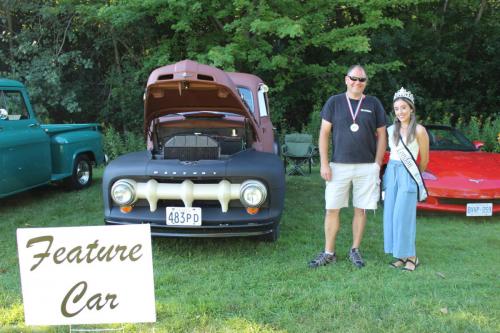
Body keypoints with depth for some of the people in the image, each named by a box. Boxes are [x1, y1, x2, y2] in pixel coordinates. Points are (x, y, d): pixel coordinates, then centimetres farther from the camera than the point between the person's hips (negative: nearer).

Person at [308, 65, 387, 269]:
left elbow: (381, 135, 8)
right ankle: (329, 253, 12)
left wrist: (377, 164, 0)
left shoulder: (374, 104, 6)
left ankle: (355, 250, 22)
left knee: (360, 210, 7)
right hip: (338, 166, 0)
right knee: (332, 210, 1)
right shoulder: (334, 102, 3)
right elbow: (324, 133, 2)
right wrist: (324, 164, -5)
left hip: (367, 167, 1)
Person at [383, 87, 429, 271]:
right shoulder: (391, 130, 9)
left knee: (403, 216, -7)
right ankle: (401, 255, 12)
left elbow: (424, 159, 2)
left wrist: (417, 175, 13)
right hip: (391, 172, 6)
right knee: (391, 216, 3)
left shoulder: (419, 130, -6)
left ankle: (411, 256, 6)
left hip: (408, 175, -5)